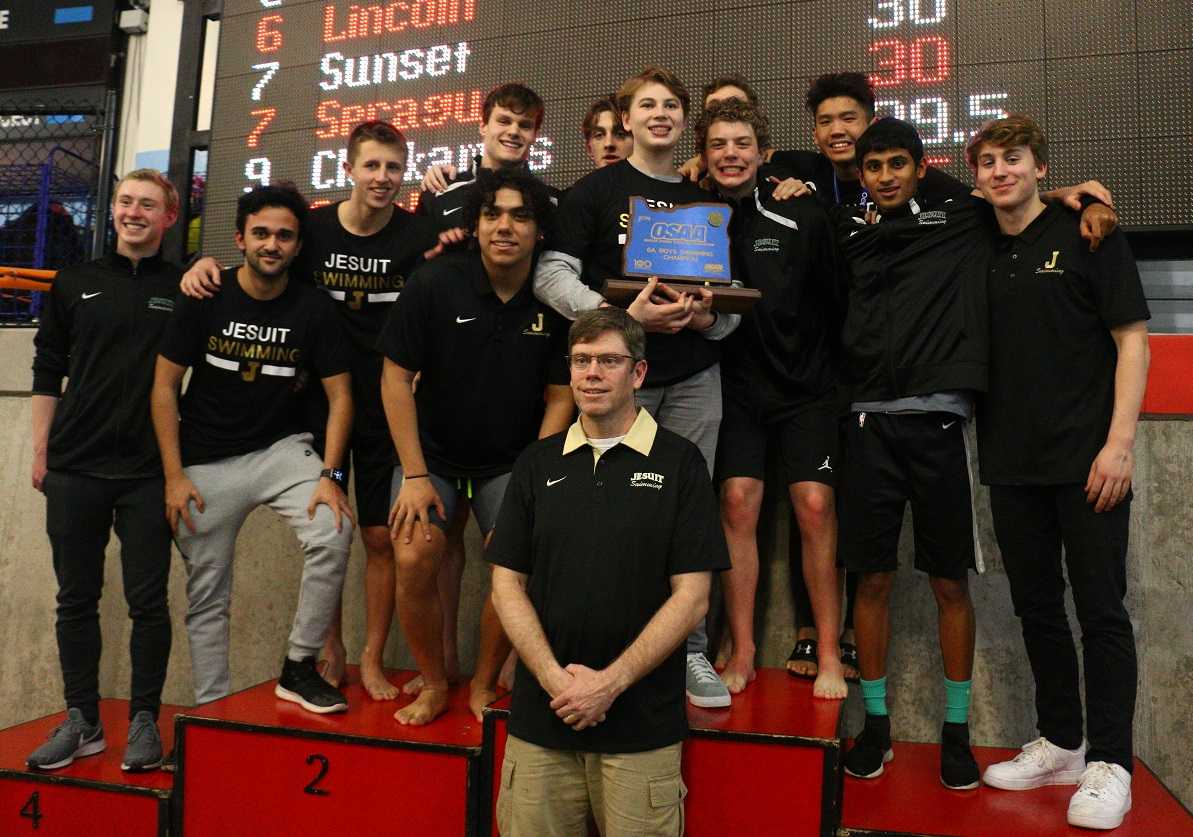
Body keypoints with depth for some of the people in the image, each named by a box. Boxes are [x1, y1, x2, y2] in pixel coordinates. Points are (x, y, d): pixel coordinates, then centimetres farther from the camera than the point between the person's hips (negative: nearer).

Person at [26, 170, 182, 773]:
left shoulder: (187, 287, 3)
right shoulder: (75, 283, 9)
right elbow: (47, 372, 12)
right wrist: (40, 453, 9)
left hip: (149, 473, -2)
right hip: (75, 468, 3)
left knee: (148, 602, 2)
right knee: (76, 599, 9)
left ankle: (144, 720, 16)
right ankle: (82, 722, 22)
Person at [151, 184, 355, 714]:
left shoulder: (314, 308, -6)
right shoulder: (205, 299, -5)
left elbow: (339, 396, -4)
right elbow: (164, 385, -2)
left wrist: (329, 475, -16)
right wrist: (174, 476, -7)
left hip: (282, 448, 0)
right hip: (207, 461, 1)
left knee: (333, 533, -25)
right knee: (207, 598, 5)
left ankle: (298, 669, -7)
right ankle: (213, 709, 22)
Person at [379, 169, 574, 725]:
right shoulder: (434, 283, -13)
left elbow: (559, 398, -4)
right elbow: (396, 377, -9)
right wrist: (415, 475, -11)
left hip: (511, 460, 1)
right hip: (432, 451, 0)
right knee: (414, 559, -16)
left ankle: (484, 686, 10)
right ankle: (433, 686, 9)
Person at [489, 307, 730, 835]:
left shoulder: (679, 462, -3)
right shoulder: (537, 463, 6)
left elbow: (691, 597, -7)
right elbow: (507, 583, 4)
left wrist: (610, 681, -13)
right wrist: (553, 676, -9)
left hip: (644, 726, -2)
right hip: (540, 717, 3)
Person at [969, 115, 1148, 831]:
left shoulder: (1087, 236, -1)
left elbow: (1132, 339, -5)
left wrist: (1120, 442, -13)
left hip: (1087, 458, -4)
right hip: (1012, 462, 5)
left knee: (1101, 609, 0)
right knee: (1037, 606, 11)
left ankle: (1109, 764, 12)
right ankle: (1060, 744, 26)